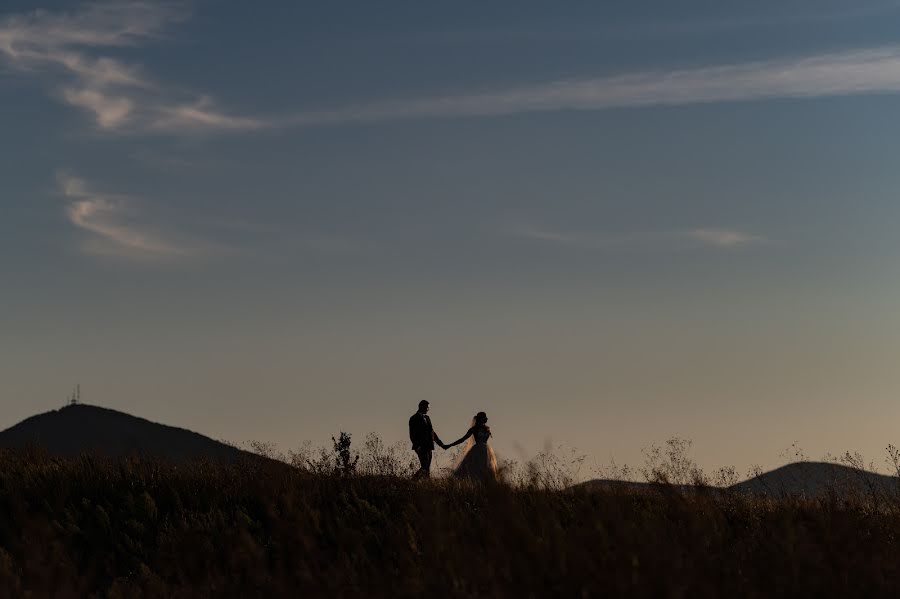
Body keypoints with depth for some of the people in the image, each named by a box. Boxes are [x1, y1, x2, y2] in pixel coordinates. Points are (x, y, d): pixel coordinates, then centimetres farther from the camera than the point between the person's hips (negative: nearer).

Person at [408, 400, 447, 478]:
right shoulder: (414, 418, -3)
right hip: (421, 447, -8)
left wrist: (442, 444, 21)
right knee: (425, 467, -16)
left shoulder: (427, 418, 21)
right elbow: (412, 434, -11)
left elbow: (432, 433, 26)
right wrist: (417, 446, -22)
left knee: (427, 468, 3)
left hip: (428, 446, 8)